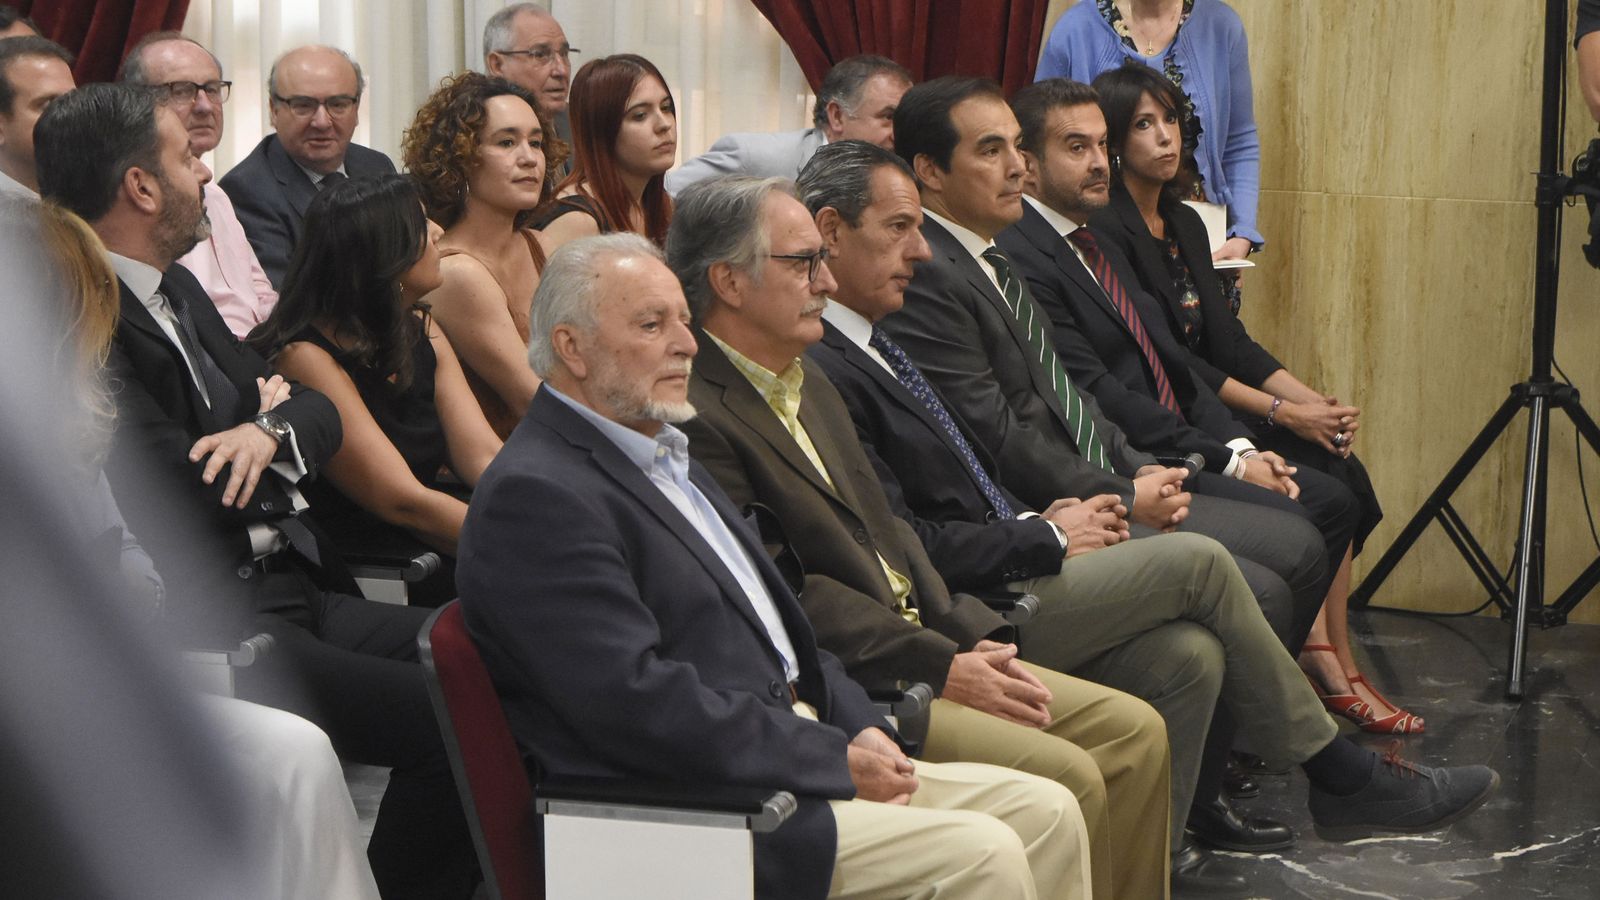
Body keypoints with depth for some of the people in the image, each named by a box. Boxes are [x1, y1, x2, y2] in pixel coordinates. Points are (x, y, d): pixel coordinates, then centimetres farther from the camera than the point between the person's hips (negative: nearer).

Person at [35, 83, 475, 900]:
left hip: (286, 596, 10)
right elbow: (199, 502, -20)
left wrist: (272, 429, -9)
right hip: (204, 635, -10)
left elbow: (319, 411, 14)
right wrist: (265, 422, 1)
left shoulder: (174, 290, 14)